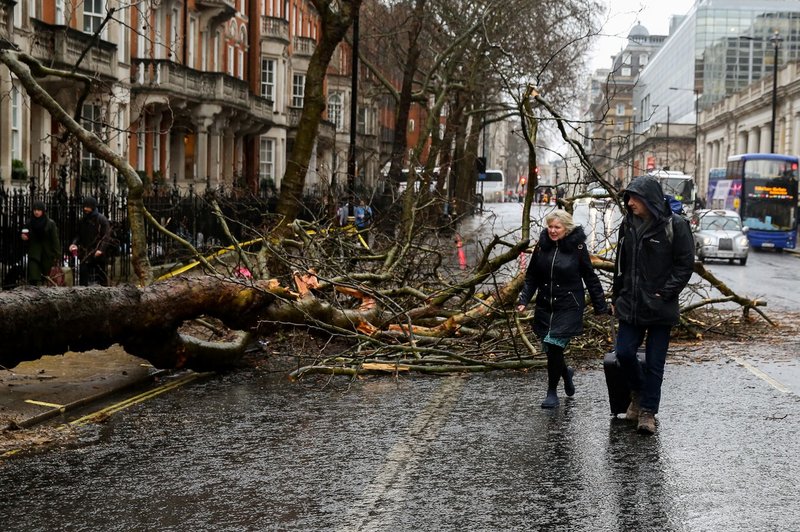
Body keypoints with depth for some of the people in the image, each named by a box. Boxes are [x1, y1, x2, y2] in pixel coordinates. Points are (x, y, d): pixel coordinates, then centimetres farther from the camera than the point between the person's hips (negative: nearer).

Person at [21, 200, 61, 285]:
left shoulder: (50, 224, -1)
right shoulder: (30, 224, 8)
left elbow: (55, 240, -4)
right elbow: (27, 239, 19)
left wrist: (57, 256, -12)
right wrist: (24, 237, -5)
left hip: (48, 255, -1)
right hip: (34, 256, 1)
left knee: (48, 281, 3)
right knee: (33, 280, -13)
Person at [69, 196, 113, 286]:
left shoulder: (102, 219, -5)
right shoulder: (83, 220, 11)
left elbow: (107, 237, -10)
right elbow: (79, 235, 20)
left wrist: (101, 249, -23)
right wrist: (74, 243, 0)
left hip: (98, 255, -5)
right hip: (85, 255, 5)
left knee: (101, 278, 2)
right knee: (84, 278, 1)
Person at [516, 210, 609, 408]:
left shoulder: (577, 247, -7)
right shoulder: (542, 246, 3)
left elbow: (590, 278, -1)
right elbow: (531, 277, 10)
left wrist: (601, 307, 0)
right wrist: (524, 300, -2)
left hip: (569, 308, -4)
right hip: (545, 307, 4)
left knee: (554, 346, -13)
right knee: (549, 348, 8)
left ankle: (552, 392, 4)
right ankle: (566, 372, 41)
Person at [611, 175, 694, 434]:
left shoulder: (675, 225, -9)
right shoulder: (628, 225, 7)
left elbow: (685, 264, -8)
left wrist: (666, 293, -15)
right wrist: (616, 297, 14)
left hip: (660, 307, -4)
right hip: (630, 305, 4)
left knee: (654, 362, 2)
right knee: (624, 352, -2)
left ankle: (648, 411, 12)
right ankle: (638, 394, 24)